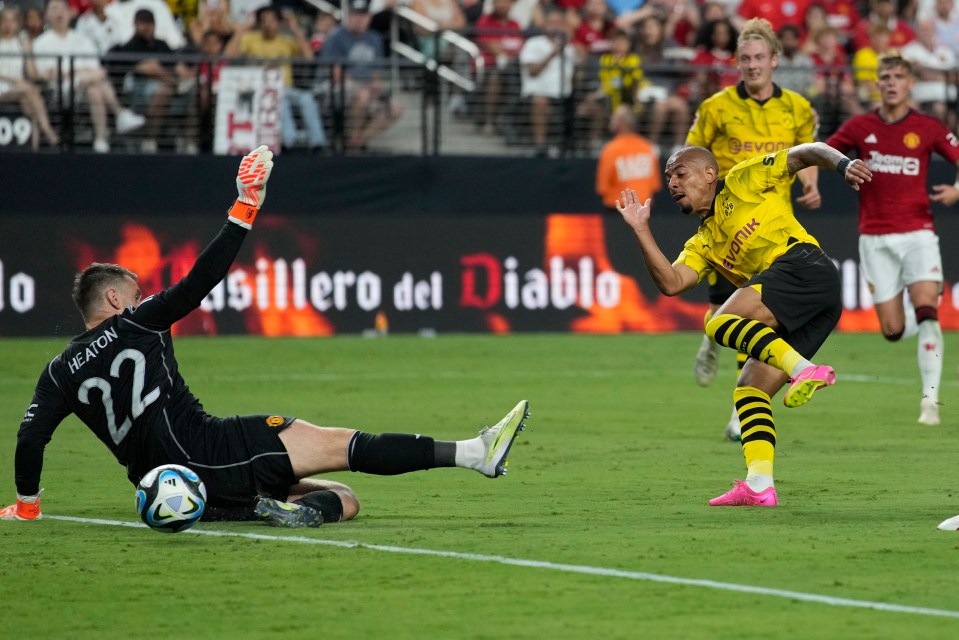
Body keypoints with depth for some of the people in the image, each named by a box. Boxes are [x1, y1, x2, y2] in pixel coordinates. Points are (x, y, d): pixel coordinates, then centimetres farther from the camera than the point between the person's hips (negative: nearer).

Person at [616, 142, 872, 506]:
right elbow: (671, 284, 12)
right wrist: (641, 231, 10)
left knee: (721, 322, -24)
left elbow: (805, 153, 8)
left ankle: (804, 370, -37)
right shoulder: (702, 244, 29)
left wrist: (842, 164, -12)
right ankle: (759, 486, -8)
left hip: (803, 264, -8)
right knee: (748, 392, 1)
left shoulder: (744, 182, 15)